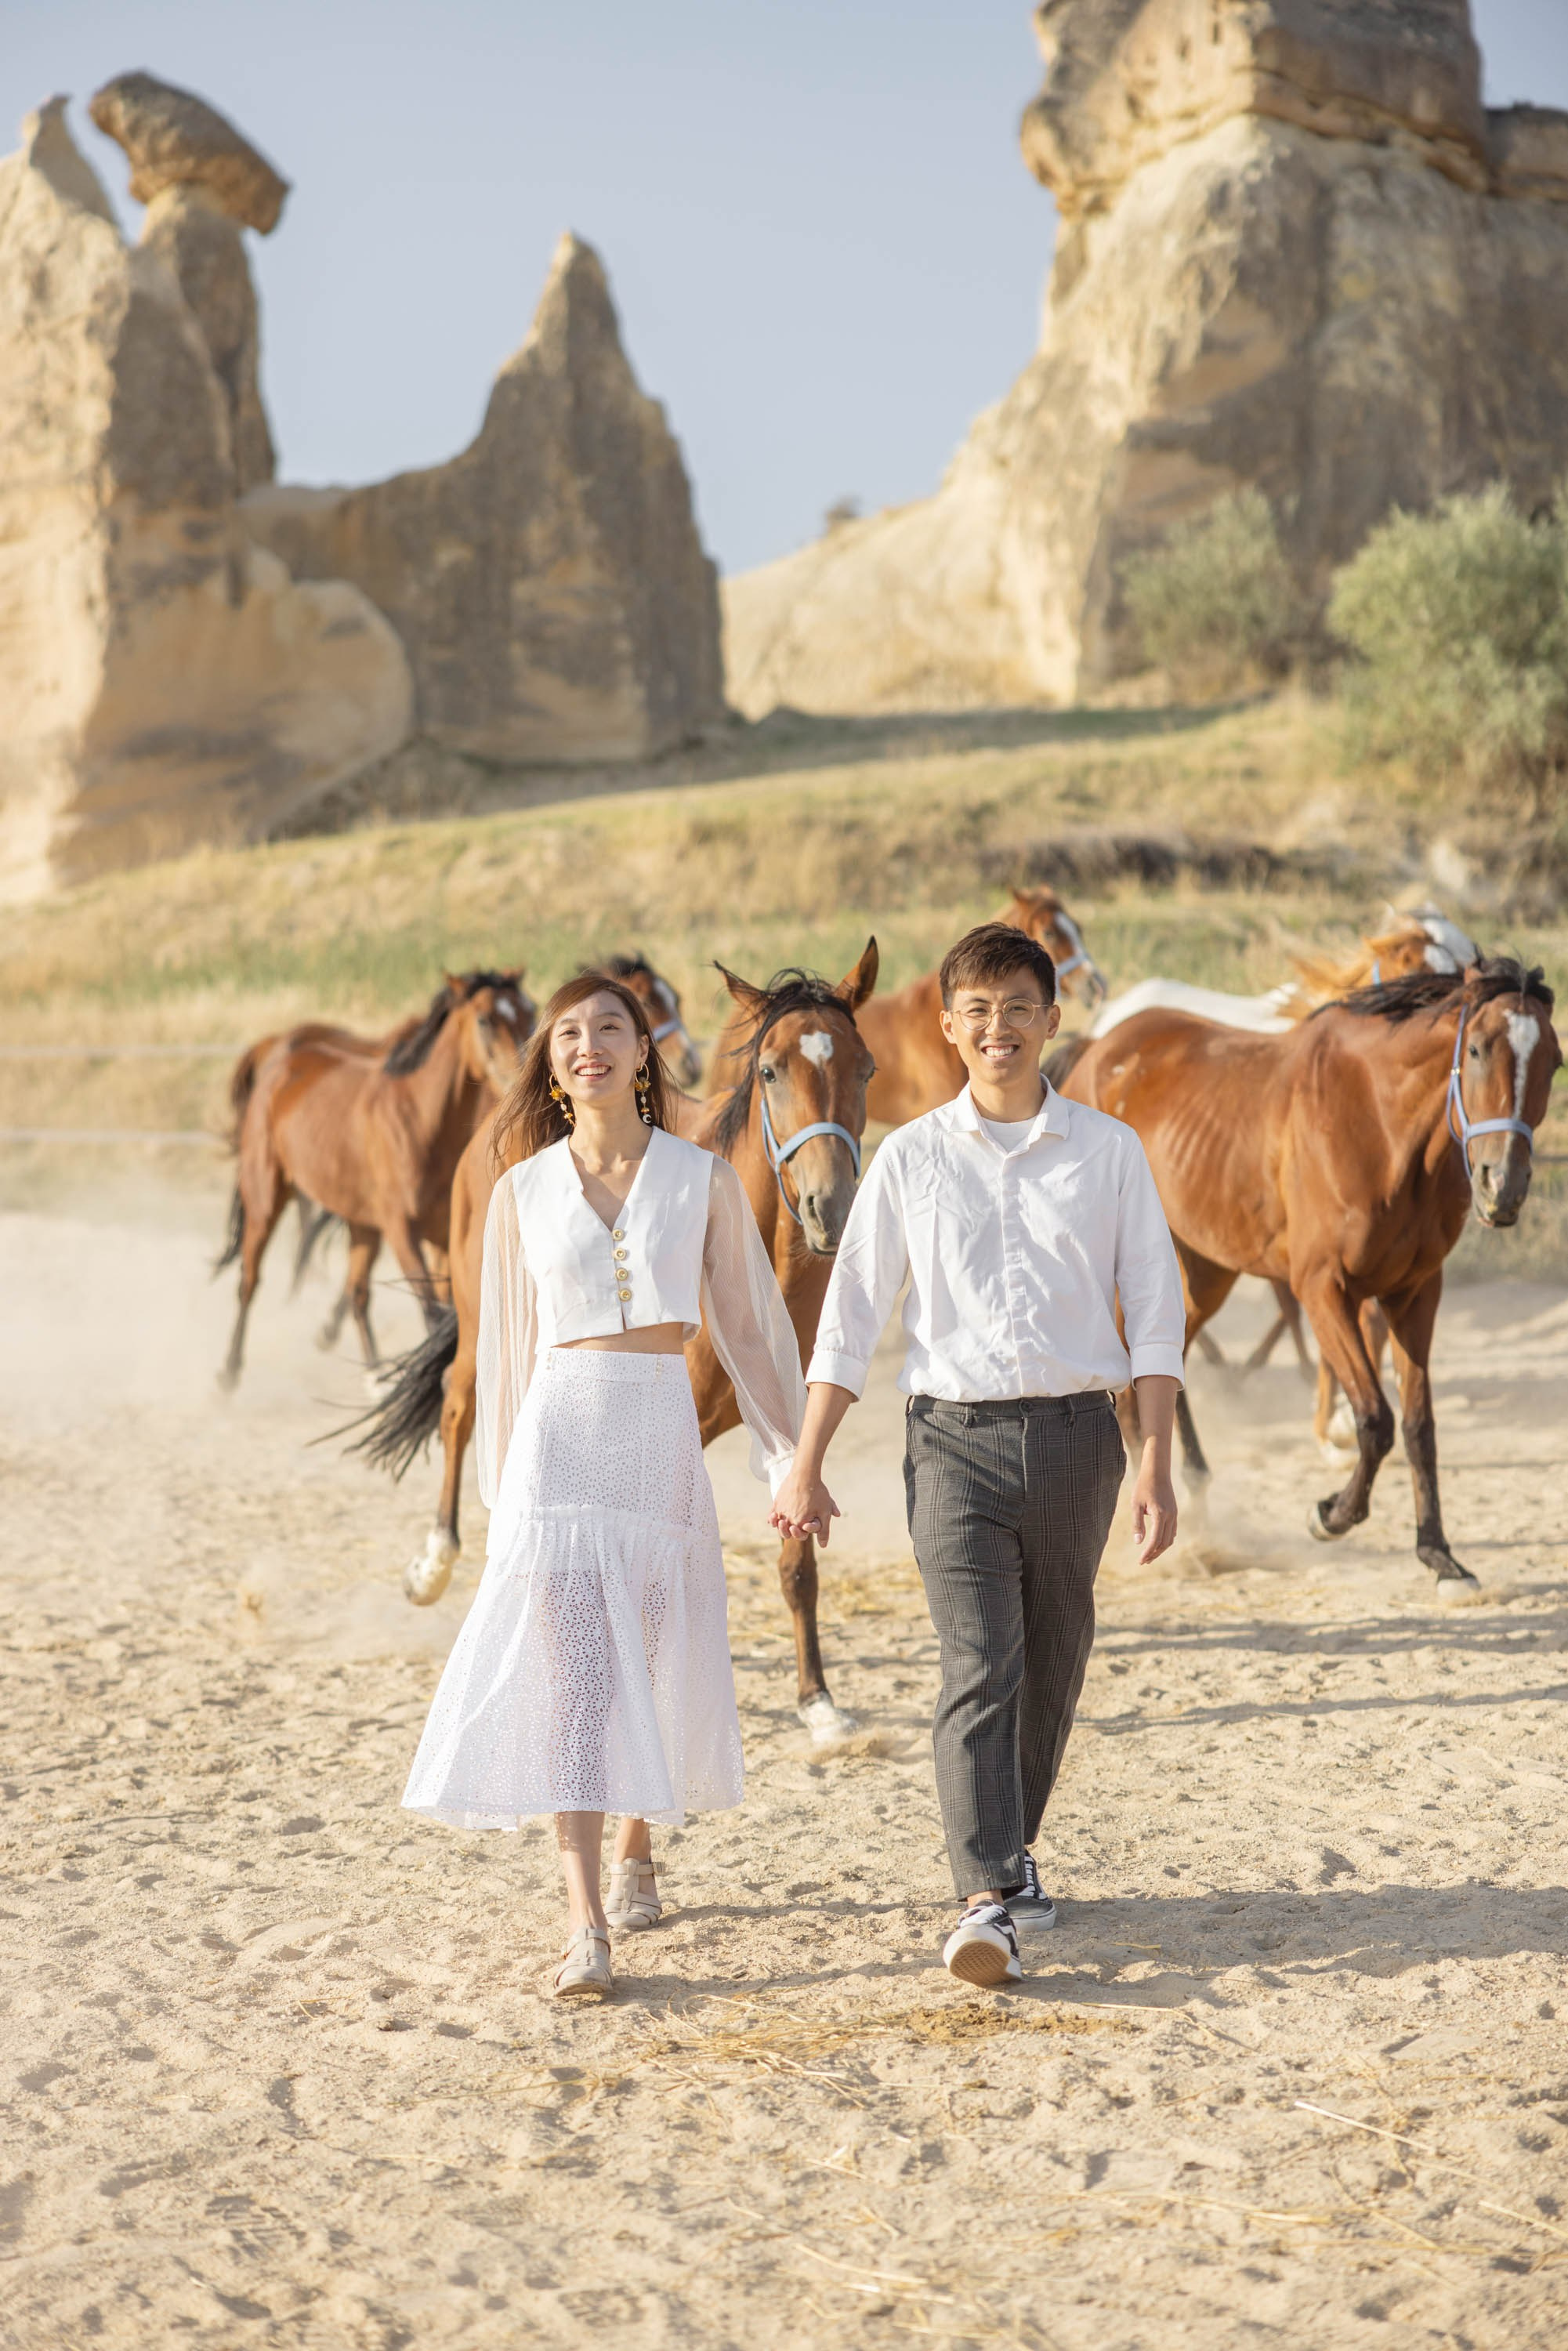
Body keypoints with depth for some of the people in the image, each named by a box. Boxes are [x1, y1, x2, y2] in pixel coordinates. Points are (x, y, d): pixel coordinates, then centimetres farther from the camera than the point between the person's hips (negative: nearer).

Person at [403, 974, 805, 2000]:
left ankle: (636, 1851, 38)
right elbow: (510, 1346, 12)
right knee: (567, 1670, -10)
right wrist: (505, 1485, 14)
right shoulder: (522, 1193, 5)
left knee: (656, 1662, 10)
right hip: (560, 1434, -1)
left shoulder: (706, 1181, 4)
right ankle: (587, 1925, -13)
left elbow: (750, 1323, 8)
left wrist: (795, 1458, 7)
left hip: (664, 1434, 1)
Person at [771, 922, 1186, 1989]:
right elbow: (853, 1311, 4)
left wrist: (1157, 1465, -4)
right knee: (978, 1667, -11)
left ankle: (1014, 1843, 33)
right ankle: (988, 1900, -15)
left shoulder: (1110, 1151, 3)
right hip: (956, 1433, -1)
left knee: (1053, 1663, 12)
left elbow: (1155, 1311, 3)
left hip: (1075, 1432, 2)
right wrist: (807, 1465, 0)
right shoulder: (912, 1157, 3)